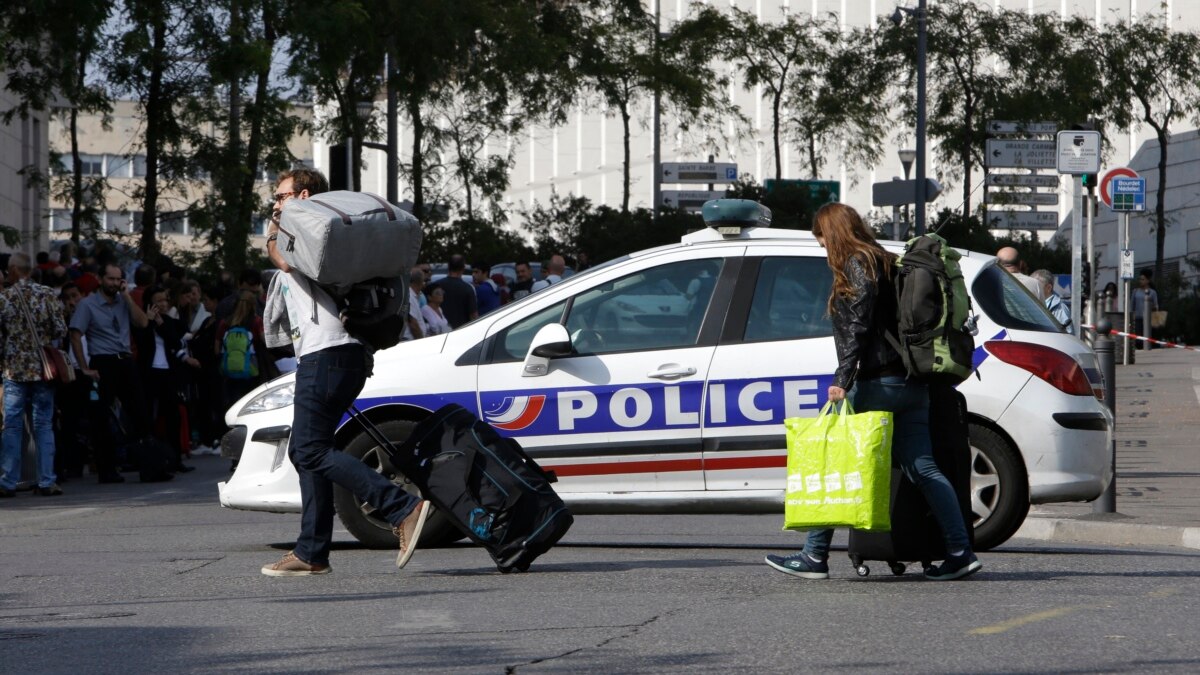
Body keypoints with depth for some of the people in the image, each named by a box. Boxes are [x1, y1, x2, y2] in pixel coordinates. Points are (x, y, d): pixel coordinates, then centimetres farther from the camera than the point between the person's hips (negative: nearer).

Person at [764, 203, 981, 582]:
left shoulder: (857, 266, -6)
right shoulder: (884, 263, 20)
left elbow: (857, 328, -17)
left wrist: (843, 380, -22)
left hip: (875, 383, -9)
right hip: (909, 384, 9)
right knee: (922, 468, 4)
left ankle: (815, 556, 1)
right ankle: (960, 551, -4)